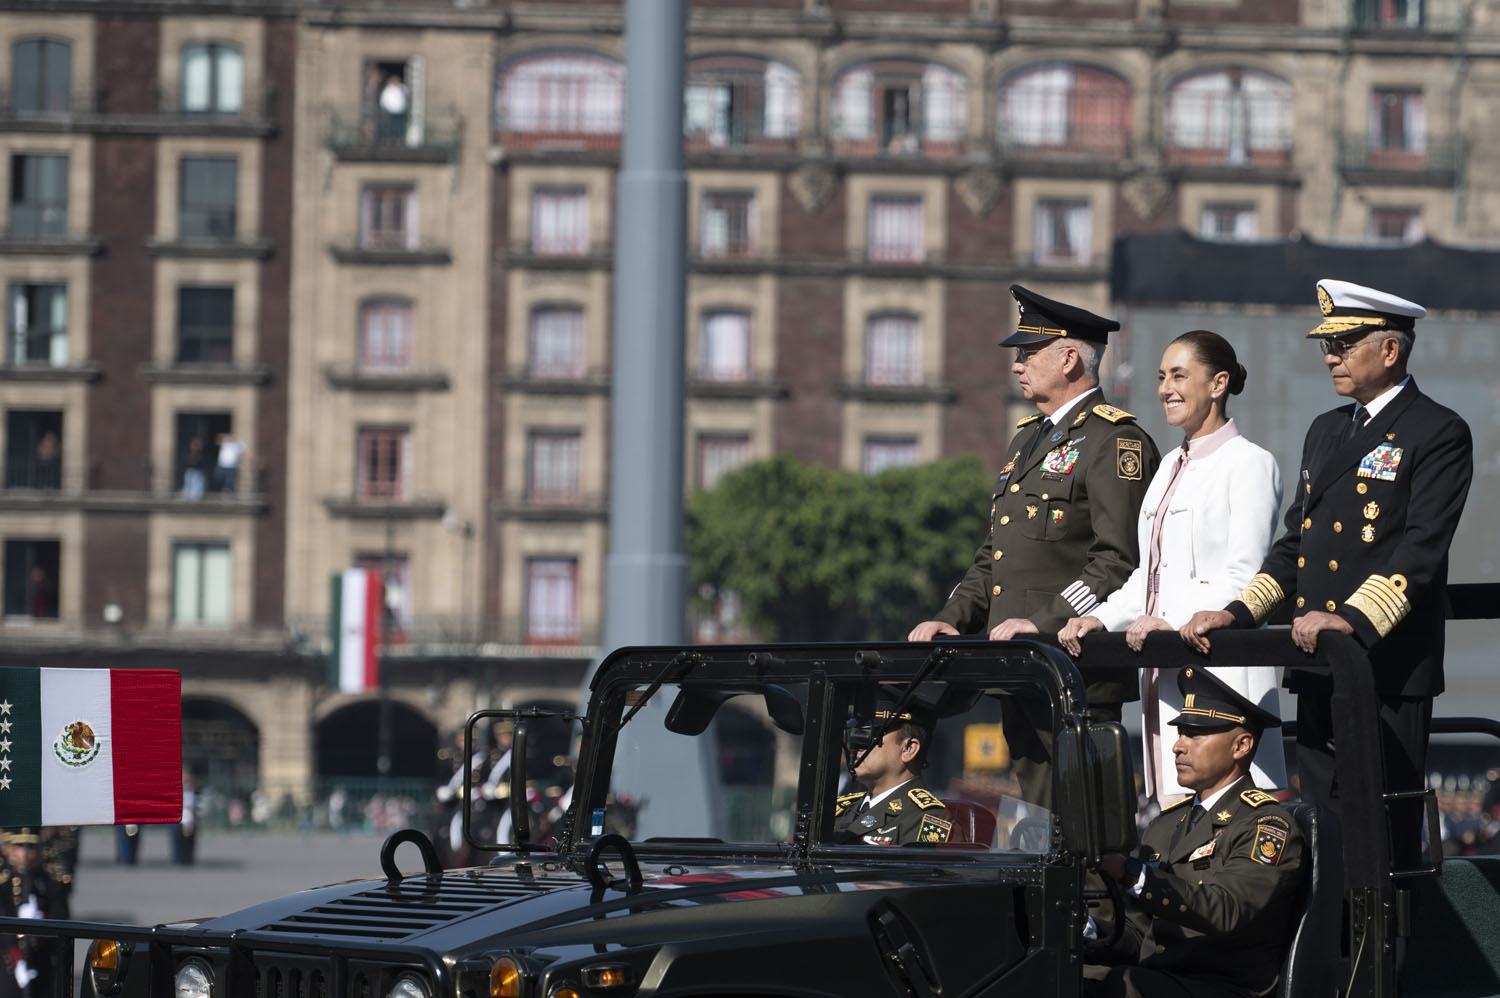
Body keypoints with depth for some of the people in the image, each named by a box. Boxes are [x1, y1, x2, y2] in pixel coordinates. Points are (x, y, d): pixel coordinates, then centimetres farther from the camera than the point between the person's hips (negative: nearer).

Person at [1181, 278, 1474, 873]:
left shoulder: (1438, 433, -5)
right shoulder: (1326, 431, 21)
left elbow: (1421, 549, -16)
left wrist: (1354, 619, -28)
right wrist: (1238, 613, 9)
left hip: (1388, 664, -8)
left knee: (1385, 841, -7)